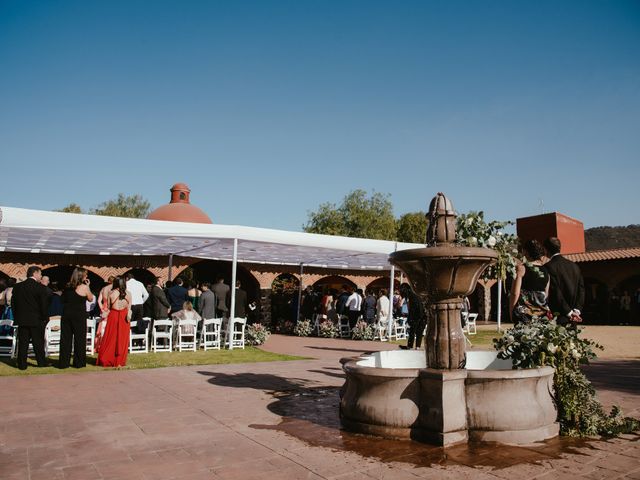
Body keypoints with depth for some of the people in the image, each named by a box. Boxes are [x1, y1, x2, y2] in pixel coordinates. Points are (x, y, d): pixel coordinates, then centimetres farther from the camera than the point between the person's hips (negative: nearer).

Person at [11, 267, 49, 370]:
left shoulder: (17, 286, 3)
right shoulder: (41, 288, -11)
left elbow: (13, 302, 7)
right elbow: (44, 305, -11)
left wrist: (16, 317, 14)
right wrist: (45, 318, 2)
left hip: (21, 319, 3)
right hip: (36, 320, -3)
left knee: (23, 343, 8)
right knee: (38, 342, 7)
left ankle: (22, 364, 10)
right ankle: (41, 362, 15)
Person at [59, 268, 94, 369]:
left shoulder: (68, 287, 5)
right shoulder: (84, 287, -8)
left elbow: (62, 300, 12)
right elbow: (91, 299, 4)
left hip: (66, 315, 4)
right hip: (79, 316, -4)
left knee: (65, 338, 9)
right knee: (79, 339, 5)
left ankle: (64, 362, 12)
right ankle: (79, 362, 9)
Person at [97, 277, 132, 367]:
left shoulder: (111, 293, -4)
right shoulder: (128, 294, -2)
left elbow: (108, 306, 3)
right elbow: (129, 308, -3)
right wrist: (129, 315, 5)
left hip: (113, 315, -1)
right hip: (124, 317, 1)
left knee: (110, 339, 8)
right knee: (122, 339, 6)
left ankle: (105, 360, 12)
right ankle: (120, 361, 10)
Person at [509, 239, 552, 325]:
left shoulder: (521, 268, -5)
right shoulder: (546, 270, 8)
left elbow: (515, 294, -7)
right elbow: (547, 294, 13)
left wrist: (511, 314, 2)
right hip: (543, 314, 5)